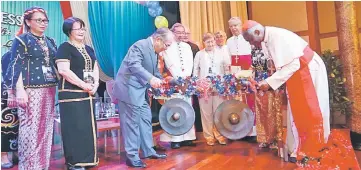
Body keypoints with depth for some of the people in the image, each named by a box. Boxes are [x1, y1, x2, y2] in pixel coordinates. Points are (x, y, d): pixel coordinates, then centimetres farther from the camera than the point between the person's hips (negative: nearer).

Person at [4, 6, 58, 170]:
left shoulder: (50, 42, 17)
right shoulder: (21, 40, 0)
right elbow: (16, 66, -7)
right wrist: (19, 90, -16)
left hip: (49, 90, 6)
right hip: (31, 90, -6)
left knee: (46, 127, 9)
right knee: (31, 127, -5)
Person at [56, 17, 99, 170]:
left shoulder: (89, 49, 17)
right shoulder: (65, 47, -4)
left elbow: (95, 68, 17)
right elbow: (64, 70, -16)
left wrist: (95, 85, -2)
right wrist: (84, 85, -16)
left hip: (88, 94, 7)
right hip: (71, 94, -7)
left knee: (88, 126, 10)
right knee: (74, 127, -4)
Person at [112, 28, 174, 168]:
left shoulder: (154, 51, 12)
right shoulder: (140, 45, -17)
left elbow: (155, 72, 19)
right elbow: (134, 65, -33)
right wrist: (150, 78, -44)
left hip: (140, 91, 10)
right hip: (129, 89, -10)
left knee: (145, 119, 15)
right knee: (132, 122, -4)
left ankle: (148, 151, 27)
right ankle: (132, 157, 8)